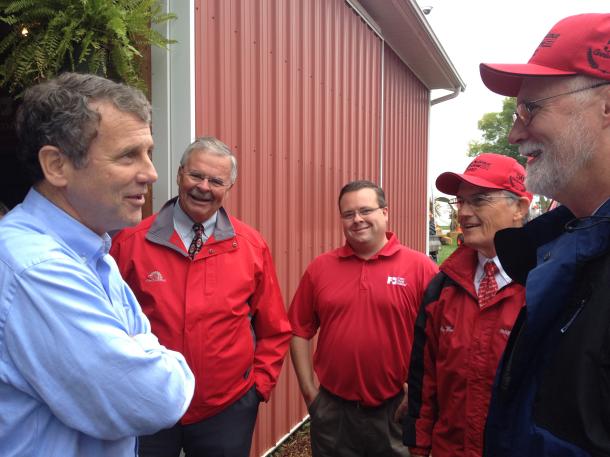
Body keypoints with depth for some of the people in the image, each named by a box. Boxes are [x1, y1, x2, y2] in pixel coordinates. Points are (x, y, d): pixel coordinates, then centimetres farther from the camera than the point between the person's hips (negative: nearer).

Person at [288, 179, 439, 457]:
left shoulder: (420, 267, -7)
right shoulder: (320, 268, 0)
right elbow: (300, 330, 4)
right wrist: (308, 390, 1)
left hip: (397, 410, -2)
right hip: (332, 410, 2)